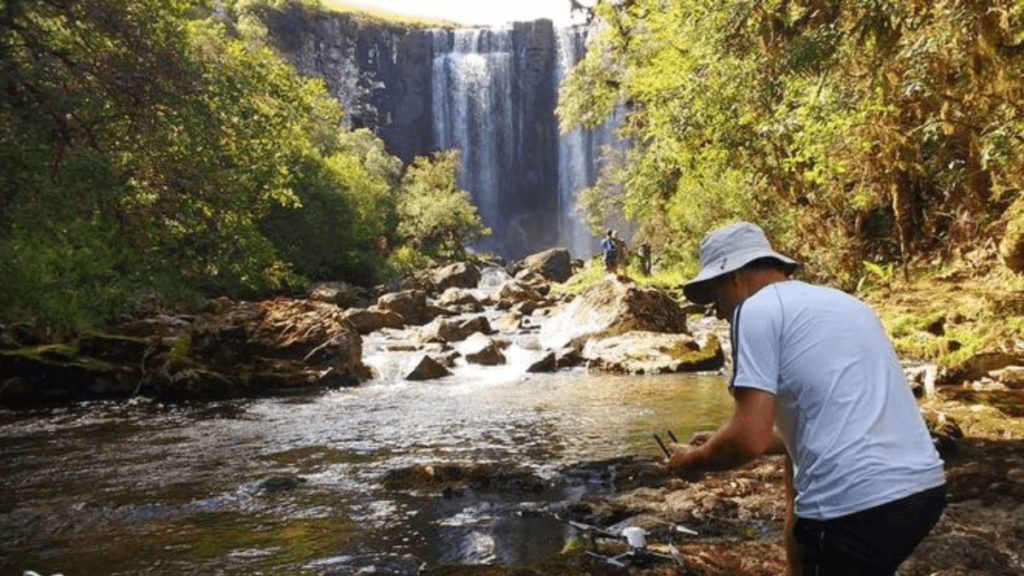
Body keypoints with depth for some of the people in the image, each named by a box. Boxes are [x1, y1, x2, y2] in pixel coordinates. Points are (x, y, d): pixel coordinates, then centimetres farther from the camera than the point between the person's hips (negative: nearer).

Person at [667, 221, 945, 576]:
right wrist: (721, 444, 30)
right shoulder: (843, 302, 21)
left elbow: (750, 437, -14)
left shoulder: (757, 308, -5)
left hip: (856, 506, -9)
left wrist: (694, 460, 6)